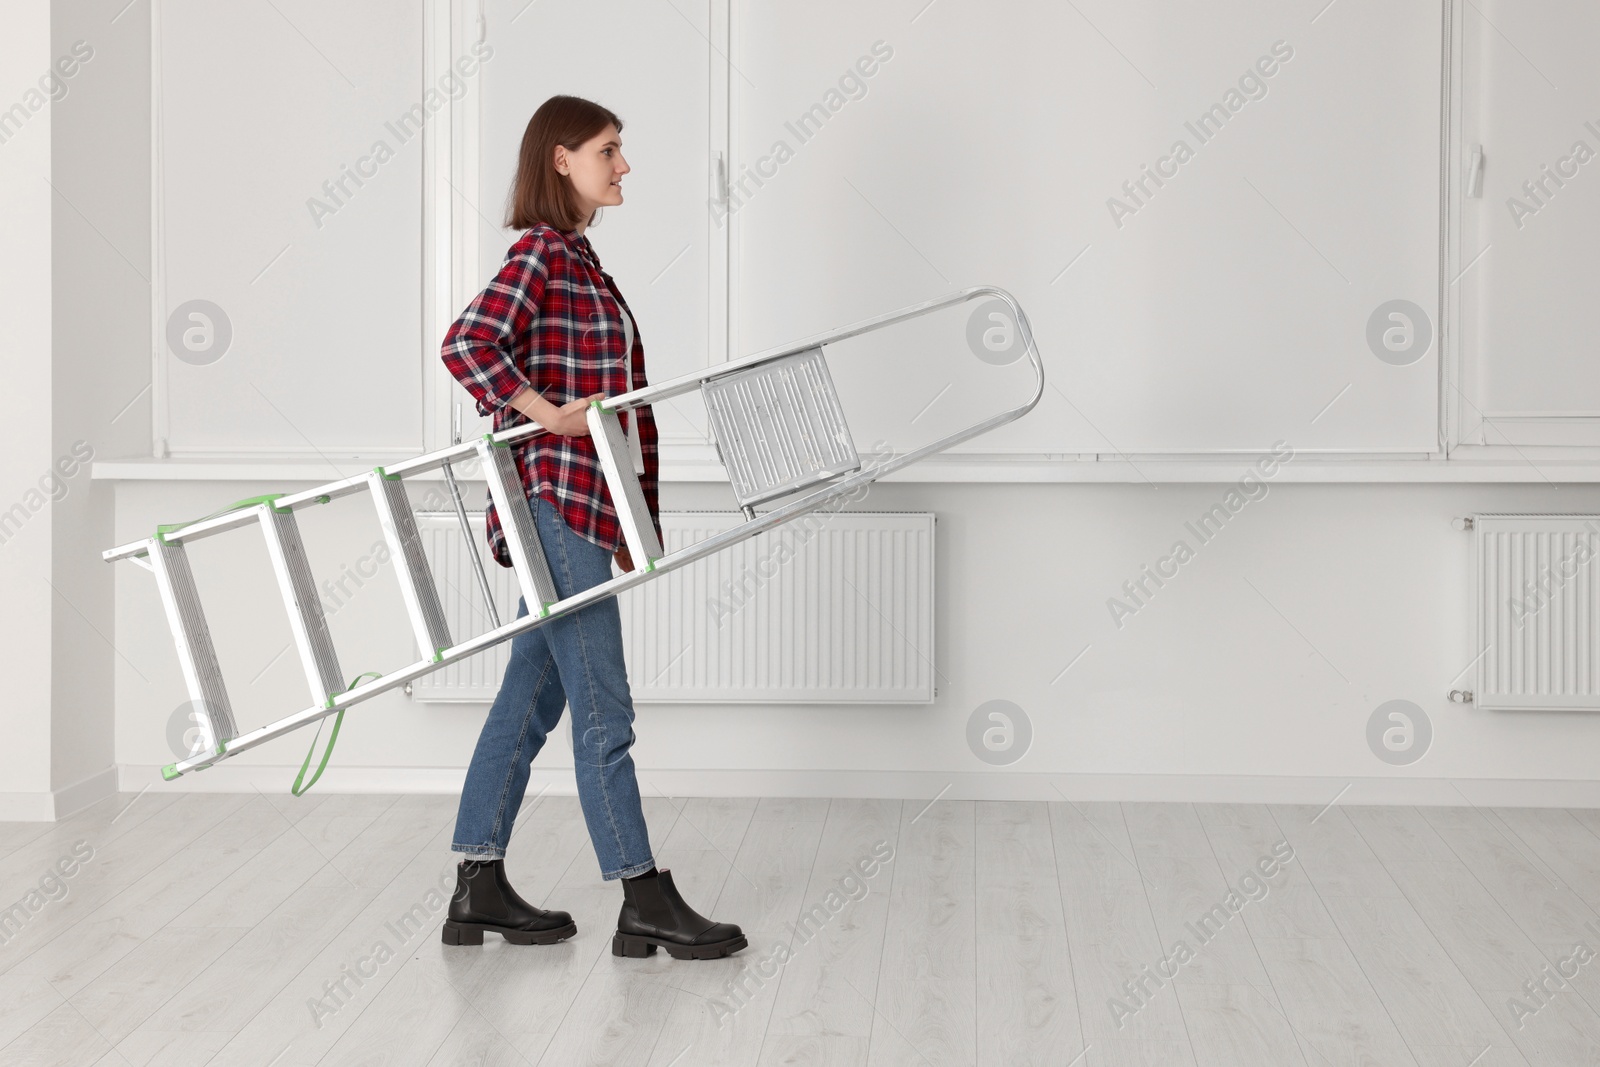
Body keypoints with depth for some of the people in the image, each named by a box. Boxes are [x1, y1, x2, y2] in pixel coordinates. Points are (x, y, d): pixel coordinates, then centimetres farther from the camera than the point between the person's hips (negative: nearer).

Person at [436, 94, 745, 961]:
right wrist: (546, 413, -24)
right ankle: (645, 904, 0)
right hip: (558, 502, -10)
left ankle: (479, 890, 18)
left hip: (586, 509, 10)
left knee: (530, 701, 11)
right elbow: (467, 344, -25)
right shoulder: (542, 254, -10)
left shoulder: (579, 259, 19)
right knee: (603, 711, -5)